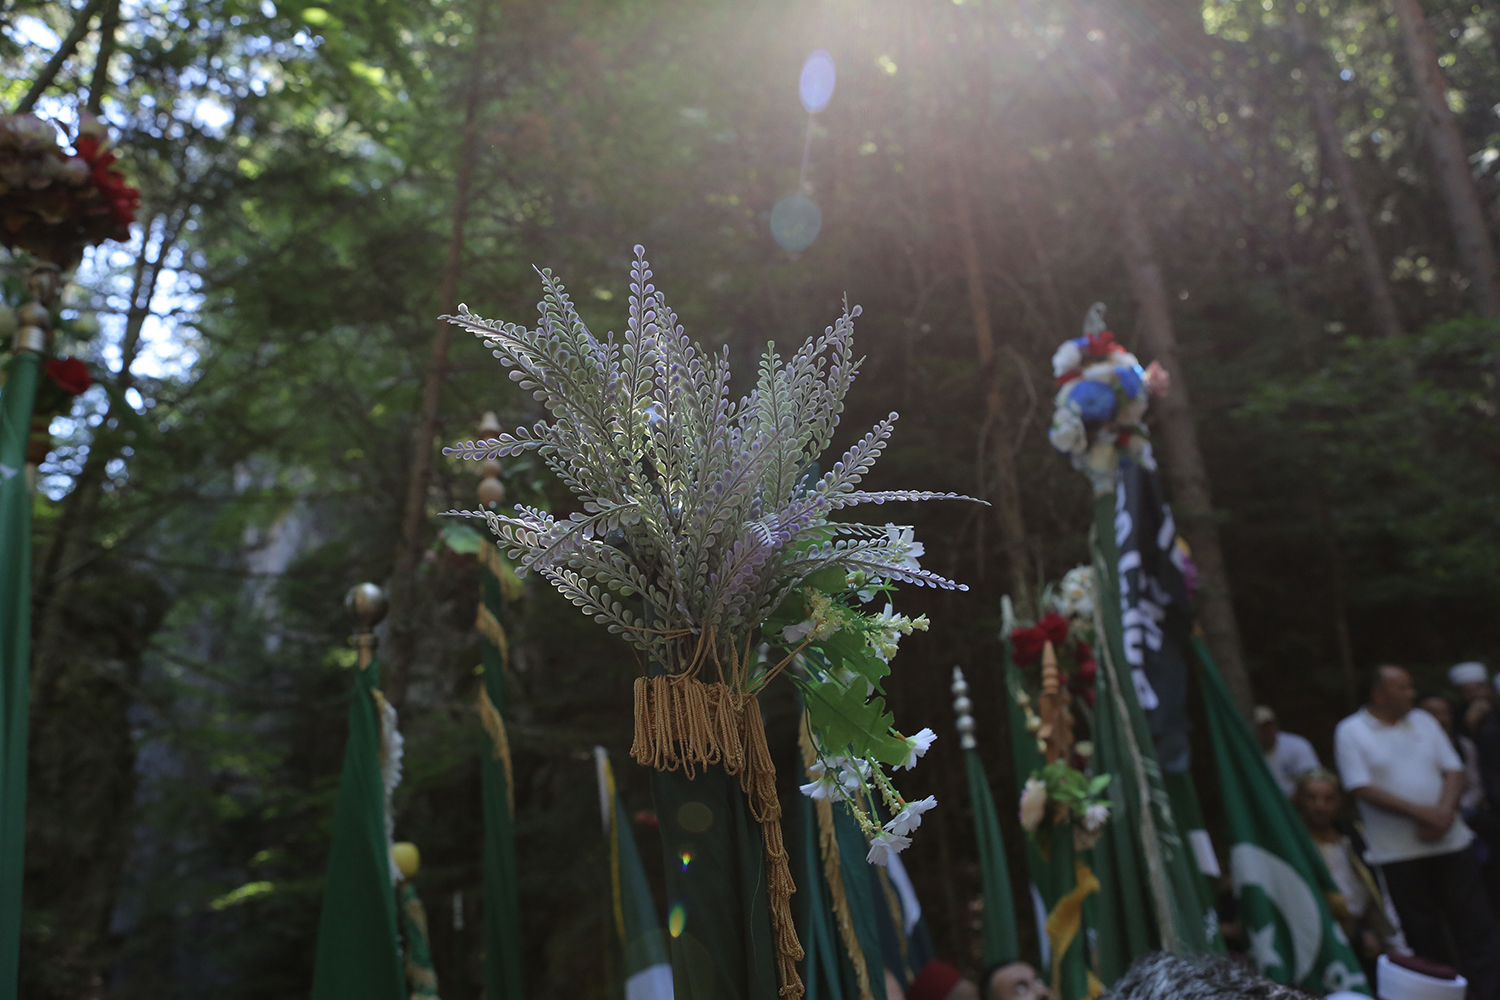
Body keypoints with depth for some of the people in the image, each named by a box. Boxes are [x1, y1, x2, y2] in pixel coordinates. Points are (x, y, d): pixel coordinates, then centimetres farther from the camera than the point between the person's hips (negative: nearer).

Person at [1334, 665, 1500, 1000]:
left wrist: (1444, 813, -13)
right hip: (1397, 851, -3)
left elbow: (1454, 770, 5)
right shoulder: (1350, 732, -6)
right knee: (1424, 932, 6)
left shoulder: (1423, 721, 8)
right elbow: (1362, 788, -12)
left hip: (1450, 841, 3)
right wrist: (1421, 813, -17)